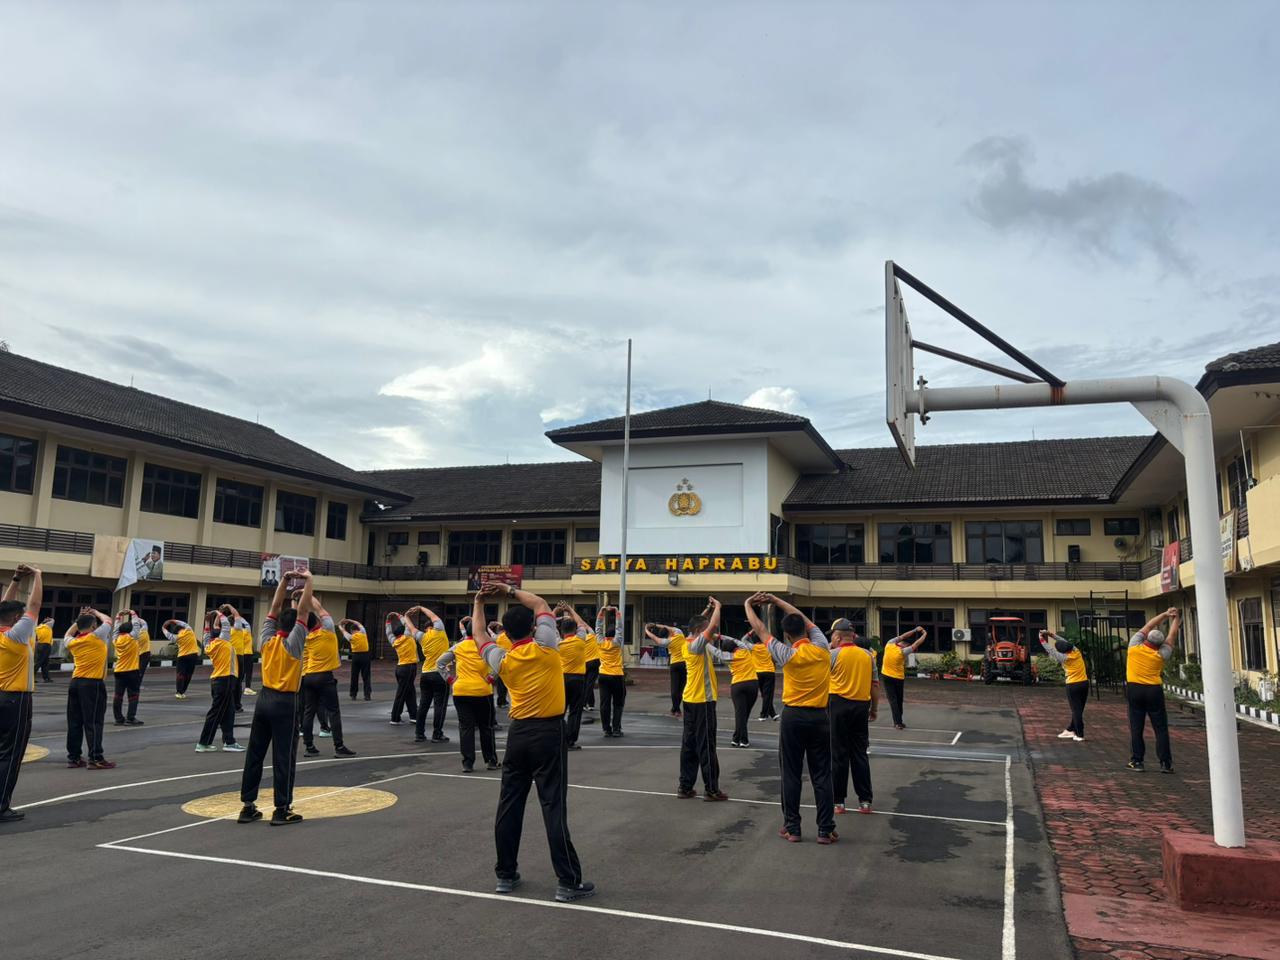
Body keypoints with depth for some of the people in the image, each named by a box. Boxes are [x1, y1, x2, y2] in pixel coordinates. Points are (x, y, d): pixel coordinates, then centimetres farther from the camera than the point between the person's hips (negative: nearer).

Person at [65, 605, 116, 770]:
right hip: (93, 684, -6)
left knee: (74, 722, 10)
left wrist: (80, 619, 28)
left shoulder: (72, 642, 8)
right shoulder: (96, 636, -8)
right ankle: (96, 759, -7)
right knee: (93, 722, -6)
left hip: (75, 682, 7)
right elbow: (108, 620, 7)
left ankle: (73, 757, 16)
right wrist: (95, 613, 22)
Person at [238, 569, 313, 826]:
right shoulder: (293, 643, -11)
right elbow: (303, 611, -14)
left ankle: (248, 806, 15)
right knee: (284, 757, -1)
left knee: (254, 754, 9)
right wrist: (308, 581, -8)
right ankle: (282, 809, 0)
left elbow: (274, 608, 8)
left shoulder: (266, 640, 2)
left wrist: (285, 580, 8)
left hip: (264, 699, 6)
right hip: (284, 703, -6)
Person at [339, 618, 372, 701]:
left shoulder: (351, 637, -2)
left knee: (354, 676, 10)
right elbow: (360, 624, 20)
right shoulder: (363, 633, 1)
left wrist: (340, 625, 33)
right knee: (366, 676, 2)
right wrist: (350, 621, 26)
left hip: (356, 656, -1)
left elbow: (343, 631, 15)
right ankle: (367, 695, -3)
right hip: (366, 655, 1)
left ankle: (353, 695, 16)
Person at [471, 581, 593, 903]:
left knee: (509, 804, 12)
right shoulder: (544, 646, -8)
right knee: (554, 807, -5)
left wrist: (479, 603, 30)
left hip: (518, 734, 4)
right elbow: (541, 604, 6)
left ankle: (506, 875, 20)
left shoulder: (501, 659, 2)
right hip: (549, 733, -4)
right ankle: (569, 882, -1)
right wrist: (511, 591, 11)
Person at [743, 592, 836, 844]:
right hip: (819, 717, 2)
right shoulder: (822, 649, -2)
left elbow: (760, 630, 3)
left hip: (793, 717, -2)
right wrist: (776, 601, 18)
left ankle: (792, 828, 11)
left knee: (791, 775, 6)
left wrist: (748, 605, 18)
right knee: (822, 776, 6)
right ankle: (826, 830, 7)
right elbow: (807, 622, 13)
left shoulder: (787, 654, -8)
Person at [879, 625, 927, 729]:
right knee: (899, 700, 14)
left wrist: (914, 630, 8)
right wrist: (925, 634, 3)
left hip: (886, 676, 3)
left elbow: (902, 636, 3)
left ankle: (898, 722, -10)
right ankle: (899, 722, 22)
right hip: (898, 678, -3)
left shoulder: (889, 645, -10)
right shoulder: (902, 652, -19)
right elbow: (916, 644, -11)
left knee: (892, 699, 0)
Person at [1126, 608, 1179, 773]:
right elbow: (1172, 635, 12)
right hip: (1154, 691, -1)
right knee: (1161, 728, 4)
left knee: (1136, 728, 4)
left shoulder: (1134, 646, 0)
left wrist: (1165, 614, 17)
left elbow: (1148, 626, 12)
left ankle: (1136, 761, 6)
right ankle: (1165, 763, 4)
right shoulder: (1161, 654, -2)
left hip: (1134, 690, 1)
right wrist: (1176, 619, 24)